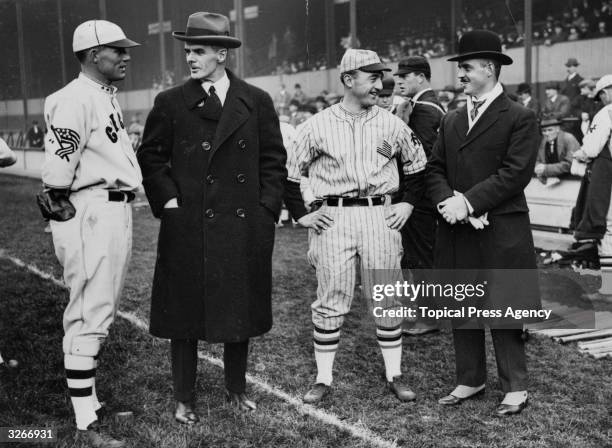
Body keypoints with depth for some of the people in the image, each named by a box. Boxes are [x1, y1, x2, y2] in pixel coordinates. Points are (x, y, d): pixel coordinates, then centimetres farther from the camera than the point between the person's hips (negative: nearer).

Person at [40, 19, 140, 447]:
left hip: (118, 210, 10)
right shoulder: (76, 99, -15)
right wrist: (64, 208, -9)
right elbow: (57, 168, -20)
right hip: (91, 213, -10)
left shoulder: (109, 97, 16)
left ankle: (88, 393, 32)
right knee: (89, 317, -4)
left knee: (101, 313, 18)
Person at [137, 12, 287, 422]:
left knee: (241, 310, 12)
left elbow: (274, 159, 8)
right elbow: (151, 156, 7)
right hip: (188, 227, -1)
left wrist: (266, 207, -1)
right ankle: (184, 399, 19)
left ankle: (237, 389, 30)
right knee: (186, 312, 5)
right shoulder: (170, 103, 2)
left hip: (245, 227, 1)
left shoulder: (257, 102, 4)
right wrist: (168, 199, -5)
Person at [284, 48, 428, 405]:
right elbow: (289, 172, 7)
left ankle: (395, 375, 19)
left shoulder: (391, 125, 6)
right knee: (330, 301, 2)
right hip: (333, 218, -1)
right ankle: (323, 379, 13)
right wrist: (301, 215, 2)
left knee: (387, 300, 6)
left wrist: (408, 203, 10)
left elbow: (418, 165, 19)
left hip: (380, 216, 2)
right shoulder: (317, 126, 0)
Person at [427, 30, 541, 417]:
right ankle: (470, 380, 25)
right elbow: (435, 169, 9)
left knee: (503, 311, 2)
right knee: (461, 311, 12)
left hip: (501, 233, -6)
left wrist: (468, 200, -19)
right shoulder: (452, 121, 14)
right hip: (457, 233, 6)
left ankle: (516, 388, 15)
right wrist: (449, 201, -11)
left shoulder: (520, 118, -5)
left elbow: (516, 173, -14)